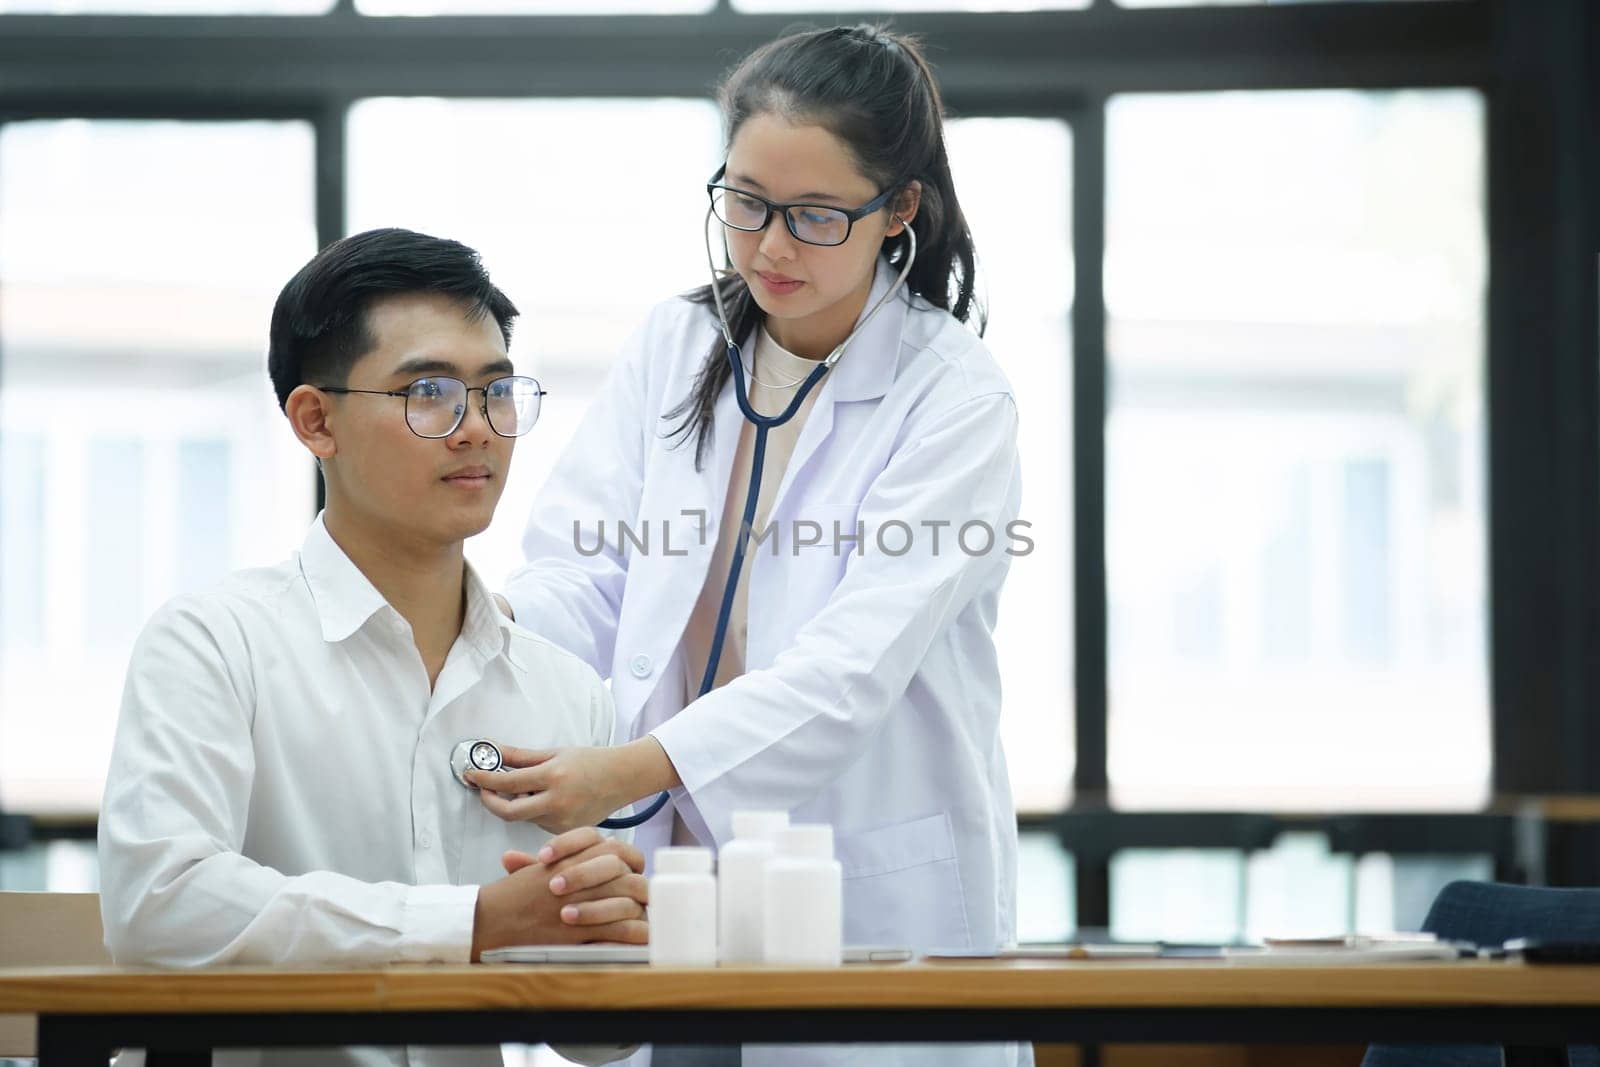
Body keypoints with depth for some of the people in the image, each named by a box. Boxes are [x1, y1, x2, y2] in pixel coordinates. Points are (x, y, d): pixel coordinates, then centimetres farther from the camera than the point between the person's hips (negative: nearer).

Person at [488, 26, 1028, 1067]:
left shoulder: (952, 396, -9)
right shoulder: (674, 349, 7)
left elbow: (853, 670, -19)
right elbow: (581, 582, 0)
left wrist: (636, 768, -32)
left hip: (872, 895, -3)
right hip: (668, 875, 4)